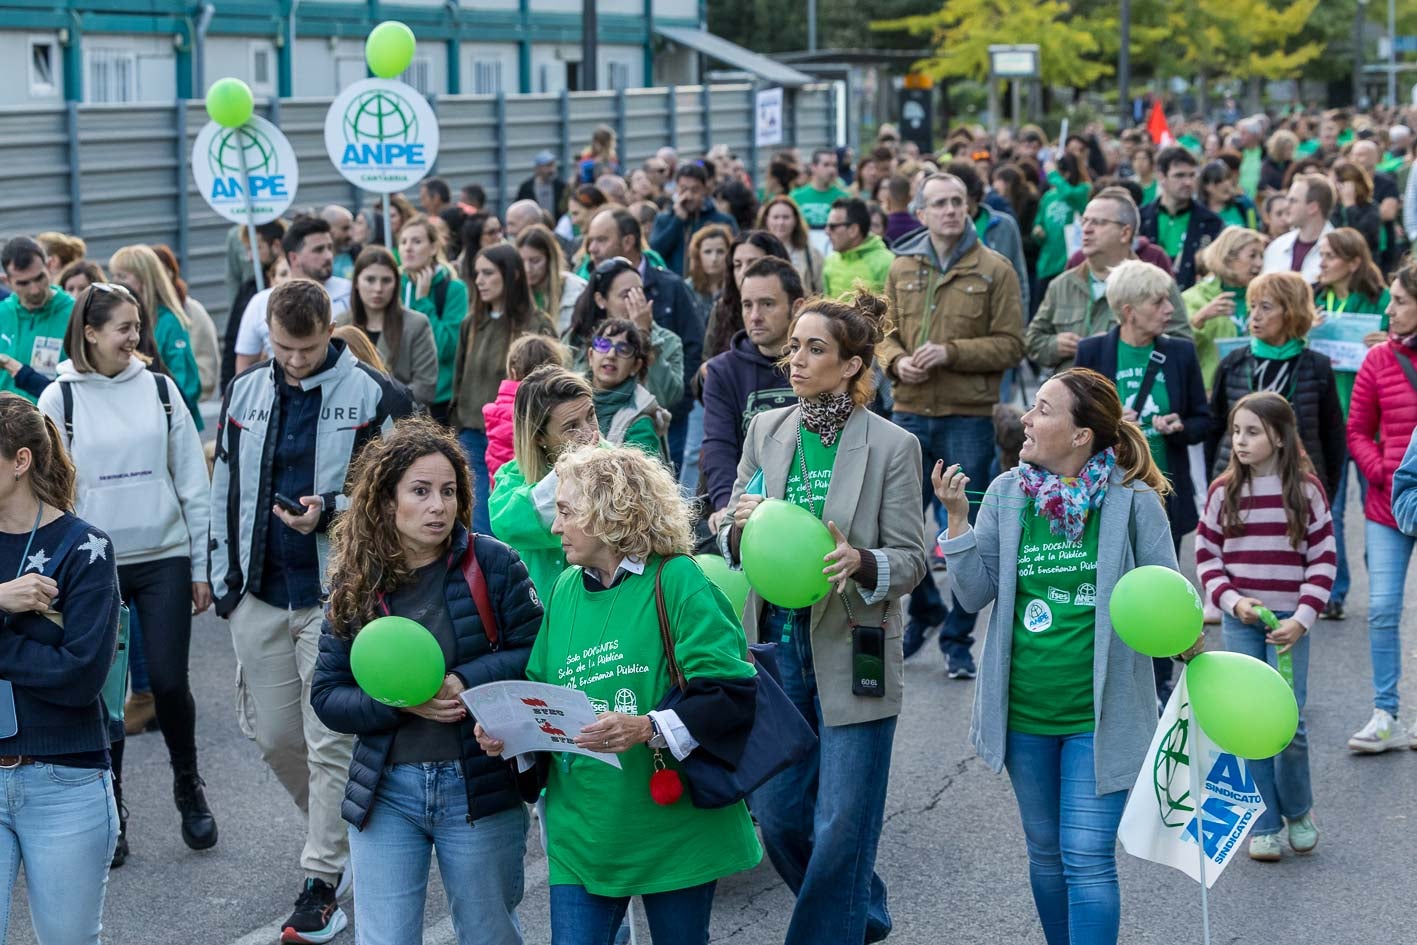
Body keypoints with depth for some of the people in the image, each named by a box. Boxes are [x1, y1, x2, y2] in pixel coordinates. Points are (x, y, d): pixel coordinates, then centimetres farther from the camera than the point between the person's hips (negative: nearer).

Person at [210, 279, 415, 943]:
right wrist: (225, 580, 12)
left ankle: (322, 881, 5)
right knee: (272, 735, 11)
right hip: (260, 595, 5)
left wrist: (331, 512, -20)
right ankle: (339, 832, 34)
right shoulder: (245, 394, 9)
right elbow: (225, 492, 15)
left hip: (337, 596, -5)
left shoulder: (373, 397, -6)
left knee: (331, 742, -3)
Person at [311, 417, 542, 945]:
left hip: (479, 784, -1)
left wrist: (465, 684, -20)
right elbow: (326, 696, 0)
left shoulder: (491, 563, -5)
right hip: (385, 791, 1)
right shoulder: (354, 582, 1)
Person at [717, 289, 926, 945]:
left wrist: (860, 561, -27)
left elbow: (912, 558, -7)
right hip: (777, 642, 5)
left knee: (840, 826, -1)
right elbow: (730, 540, 8)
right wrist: (739, 527, -15)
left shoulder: (892, 445, -8)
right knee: (777, 812, 12)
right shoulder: (766, 430, 5)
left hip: (851, 654, -5)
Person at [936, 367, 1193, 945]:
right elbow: (974, 594, -2)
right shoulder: (1006, 494, 0)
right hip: (1024, 711, 4)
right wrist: (957, 519, -14)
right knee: (1045, 851, 18)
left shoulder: (1132, 501, -10)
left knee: (1087, 859, -6)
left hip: (1098, 716, -4)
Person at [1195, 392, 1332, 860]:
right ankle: (1264, 825, 12)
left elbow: (1323, 559, -3)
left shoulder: (1306, 490, -3)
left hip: (1289, 623, -2)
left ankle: (1298, 810, 19)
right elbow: (1206, 555, 4)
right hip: (1239, 623, 2)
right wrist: (1232, 601, -11)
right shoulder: (1223, 492, 2)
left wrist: (1302, 619, -11)